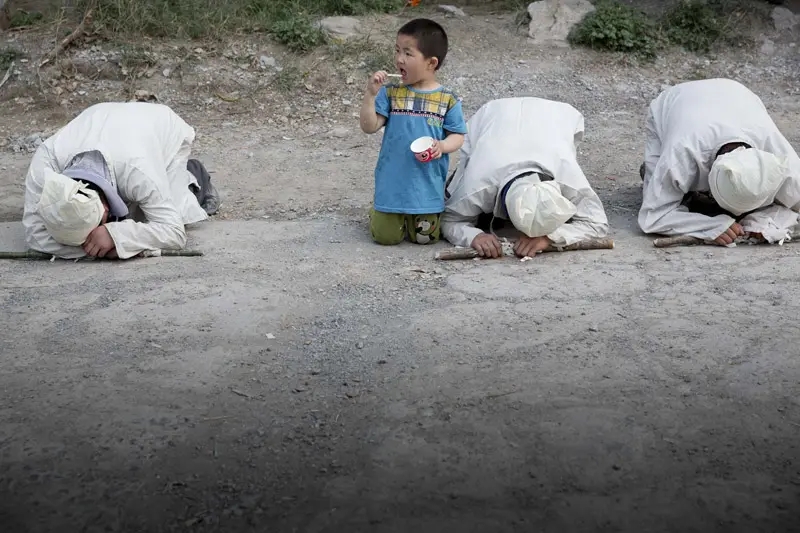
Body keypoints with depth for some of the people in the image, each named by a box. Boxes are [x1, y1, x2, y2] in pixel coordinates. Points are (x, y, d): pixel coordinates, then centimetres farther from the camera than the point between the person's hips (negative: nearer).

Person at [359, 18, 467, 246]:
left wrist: (442, 146, -20)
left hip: (428, 185, 0)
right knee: (386, 236, 0)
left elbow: (457, 136, 1)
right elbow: (369, 127, -7)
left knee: (425, 237, 2)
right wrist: (370, 94, -19)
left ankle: (418, 216, 37)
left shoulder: (448, 100, -3)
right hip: (392, 183, 0)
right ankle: (377, 210, 34)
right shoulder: (390, 93, -1)